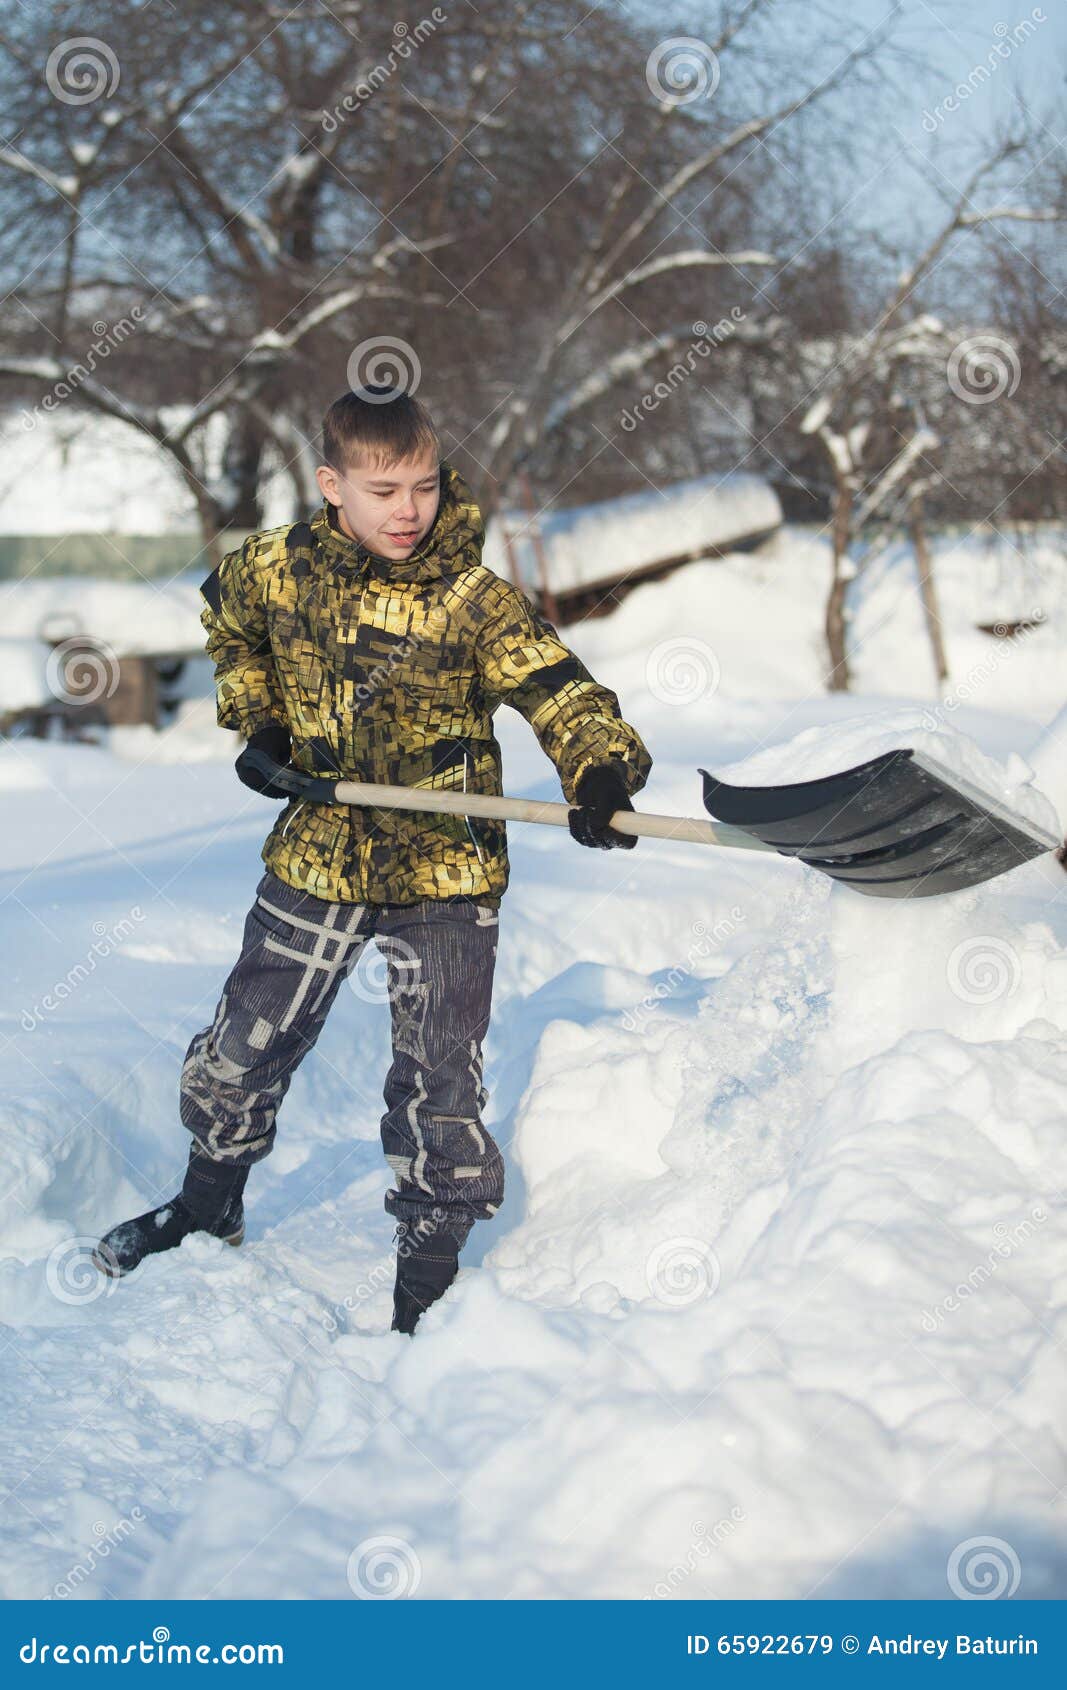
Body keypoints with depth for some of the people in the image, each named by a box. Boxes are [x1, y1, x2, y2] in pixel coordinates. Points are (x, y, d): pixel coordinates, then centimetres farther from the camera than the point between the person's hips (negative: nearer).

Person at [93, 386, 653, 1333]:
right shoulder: (280, 570, -3)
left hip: (442, 876, -3)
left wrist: (600, 773, -42)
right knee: (241, 1050, 16)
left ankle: (429, 1274, 17)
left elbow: (560, 692, -23)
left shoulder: (475, 601, -14)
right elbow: (229, 620, 20)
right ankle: (208, 1208, 42)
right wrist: (257, 723, 10)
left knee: (439, 1088, 1)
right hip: (314, 860, 4)